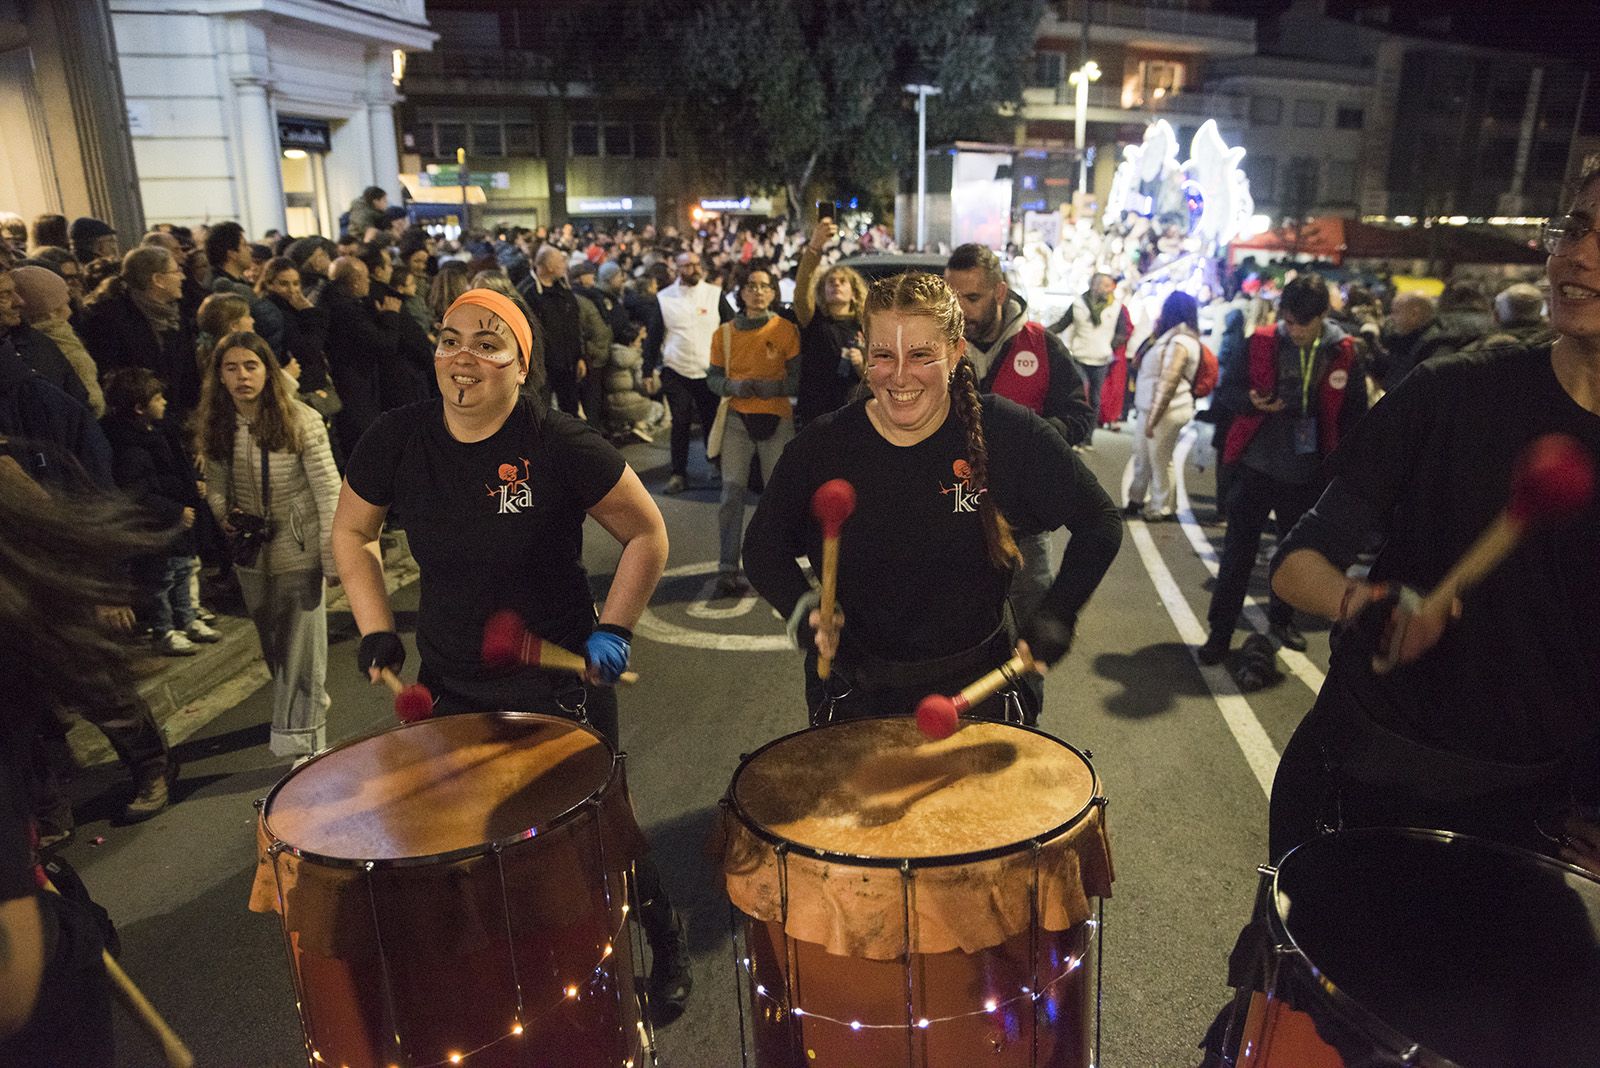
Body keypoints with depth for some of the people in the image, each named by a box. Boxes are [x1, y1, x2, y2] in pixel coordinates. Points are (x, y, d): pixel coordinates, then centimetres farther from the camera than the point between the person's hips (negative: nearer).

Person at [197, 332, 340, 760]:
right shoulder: (215, 426, 0)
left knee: (301, 648, -2)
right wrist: (224, 514, -8)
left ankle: (303, 743, 8)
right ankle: (308, 706, 43)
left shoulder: (301, 420, -15)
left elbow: (329, 492, -15)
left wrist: (334, 557, -16)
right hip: (251, 553, 5)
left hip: (299, 552, -5)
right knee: (273, 645, 20)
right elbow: (215, 484, 13)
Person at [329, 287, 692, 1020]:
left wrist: (613, 630, -15)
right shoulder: (396, 441, -8)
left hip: (561, 682, -3)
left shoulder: (560, 445, -19)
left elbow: (647, 533, -8)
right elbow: (351, 533, 10)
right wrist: (375, 631, 0)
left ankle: (666, 945, 40)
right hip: (449, 683, 4)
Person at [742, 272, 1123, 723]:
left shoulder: (1008, 433, -15)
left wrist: (1057, 615, -16)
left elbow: (1099, 521, -4)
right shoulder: (820, 446, -12)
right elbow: (763, 545, 0)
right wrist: (802, 611, -19)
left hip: (977, 686, 0)